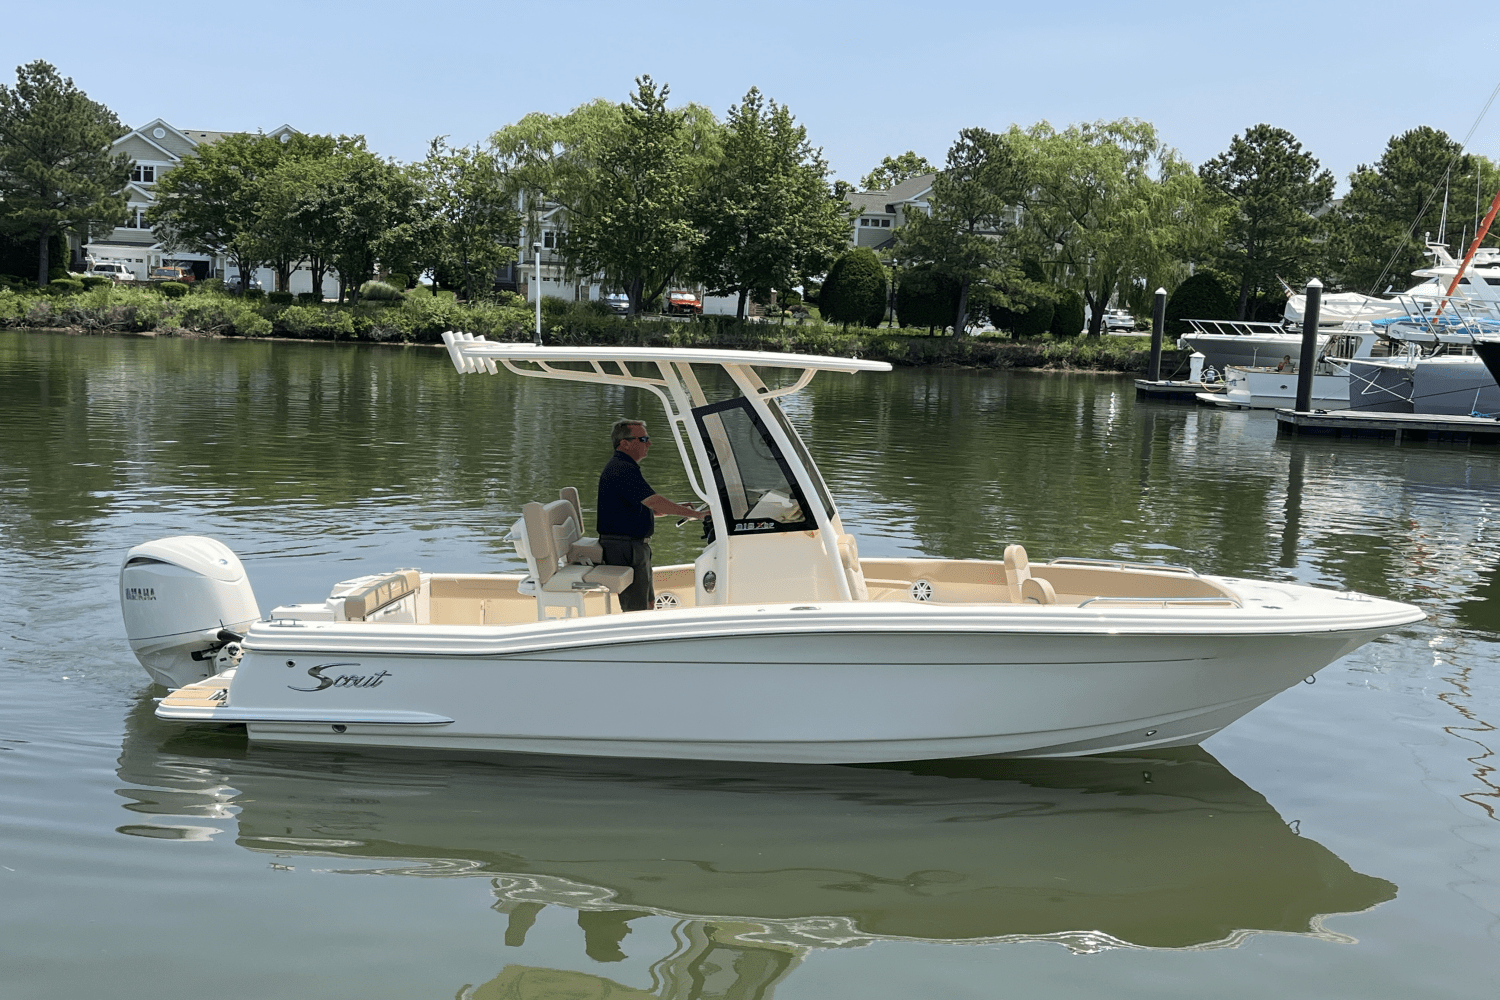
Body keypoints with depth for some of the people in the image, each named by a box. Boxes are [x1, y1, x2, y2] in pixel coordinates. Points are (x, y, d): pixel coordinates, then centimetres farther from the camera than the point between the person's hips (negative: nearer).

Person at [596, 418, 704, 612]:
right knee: (636, 611, -9)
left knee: (648, 602, 18)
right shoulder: (623, 470, -19)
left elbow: (644, 507, 23)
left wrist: (675, 510, 11)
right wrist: (691, 513, -23)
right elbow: (652, 500, -27)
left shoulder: (622, 467, 18)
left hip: (635, 545, 11)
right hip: (625, 550, -11)